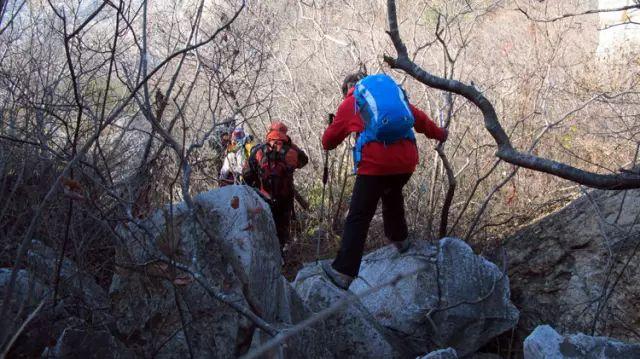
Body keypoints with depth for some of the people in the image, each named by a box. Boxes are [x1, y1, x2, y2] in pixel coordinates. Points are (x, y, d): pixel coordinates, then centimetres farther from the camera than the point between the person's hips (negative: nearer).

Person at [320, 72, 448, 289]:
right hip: (406, 161, 5)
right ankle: (400, 239, 48)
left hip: (375, 163, -5)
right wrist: (439, 134, 47)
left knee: (358, 218, -1)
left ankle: (343, 271, -5)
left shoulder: (349, 103, 11)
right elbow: (420, 119, 30)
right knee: (393, 194, 34)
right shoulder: (394, 93, 22)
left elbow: (328, 142, 15)